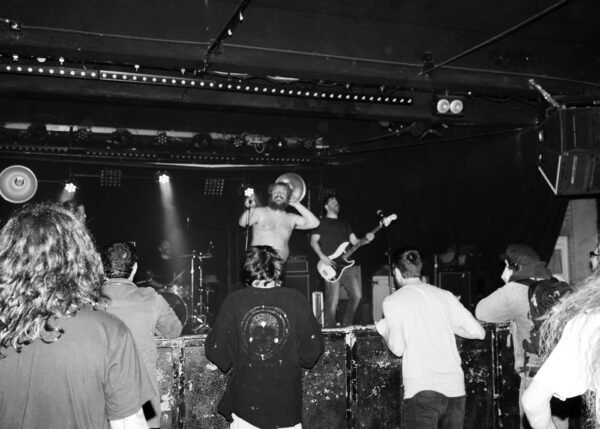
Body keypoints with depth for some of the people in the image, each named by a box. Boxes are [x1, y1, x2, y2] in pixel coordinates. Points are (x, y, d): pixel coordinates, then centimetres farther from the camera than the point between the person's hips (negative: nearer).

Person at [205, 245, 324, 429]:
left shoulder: (233, 302, -8)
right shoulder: (296, 300, -8)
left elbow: (218, 354, -4)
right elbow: (312, 351, -3)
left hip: (245, 405, 0)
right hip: (287, 406, 0)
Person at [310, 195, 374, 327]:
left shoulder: (344, 224, 25)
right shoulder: (321, 222, 8)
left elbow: (354, 241, 18)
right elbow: (313, 242, 0)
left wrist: (366, 239, -2)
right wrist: (322, 257, -14)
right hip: (331, 266, -6)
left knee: (357, 295, 1)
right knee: (333, 300, -10)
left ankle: (346, 326, 15)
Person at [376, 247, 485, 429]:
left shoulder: (393, 300, 1)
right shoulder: (445, 295, 11)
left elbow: (398, 348, -7)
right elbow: (478, 332, 9)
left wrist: (384, 331, 13)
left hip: (421, 389, -4)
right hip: (455, 387, 5)